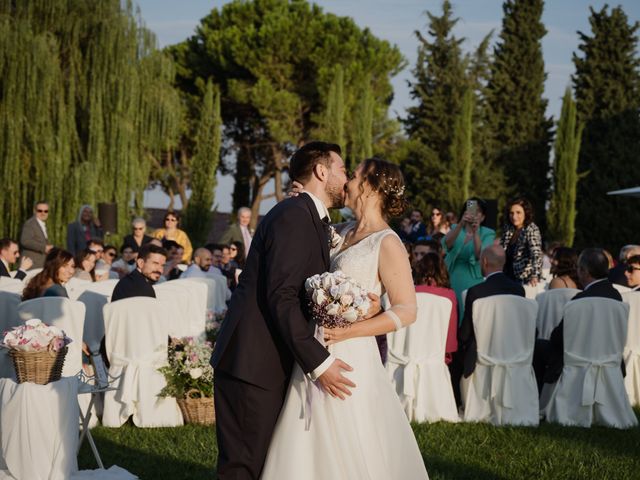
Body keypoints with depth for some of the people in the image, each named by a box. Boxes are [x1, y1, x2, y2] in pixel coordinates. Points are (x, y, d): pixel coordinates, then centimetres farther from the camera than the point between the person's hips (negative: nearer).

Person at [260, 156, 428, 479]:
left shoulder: (387, 244, -9)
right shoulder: (346, 233, 13)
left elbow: (406, 311, -12)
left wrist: (349, 331, -20)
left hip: (348, 357, -7)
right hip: (315, 353, 8)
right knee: (312, 452, 10)